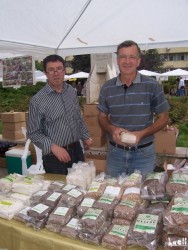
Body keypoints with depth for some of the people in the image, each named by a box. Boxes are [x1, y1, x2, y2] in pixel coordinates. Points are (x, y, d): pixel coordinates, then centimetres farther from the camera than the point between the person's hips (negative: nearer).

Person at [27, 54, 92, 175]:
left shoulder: (72, 91, 3)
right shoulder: (37, 100, -14)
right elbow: (33, 133, -12)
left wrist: (85, 136, 14)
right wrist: (53, 147, -22)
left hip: (77, 150, 5)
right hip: (55, 155, -5)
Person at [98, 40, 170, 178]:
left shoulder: (152, 86, -7)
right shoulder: (107, 88, 0)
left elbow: (163, 118, -2)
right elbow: (102, 117, 9)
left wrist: (141, 134, -17)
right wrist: (112, 129, -13)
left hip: (143, 153, -2)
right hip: (115, 152, 2)